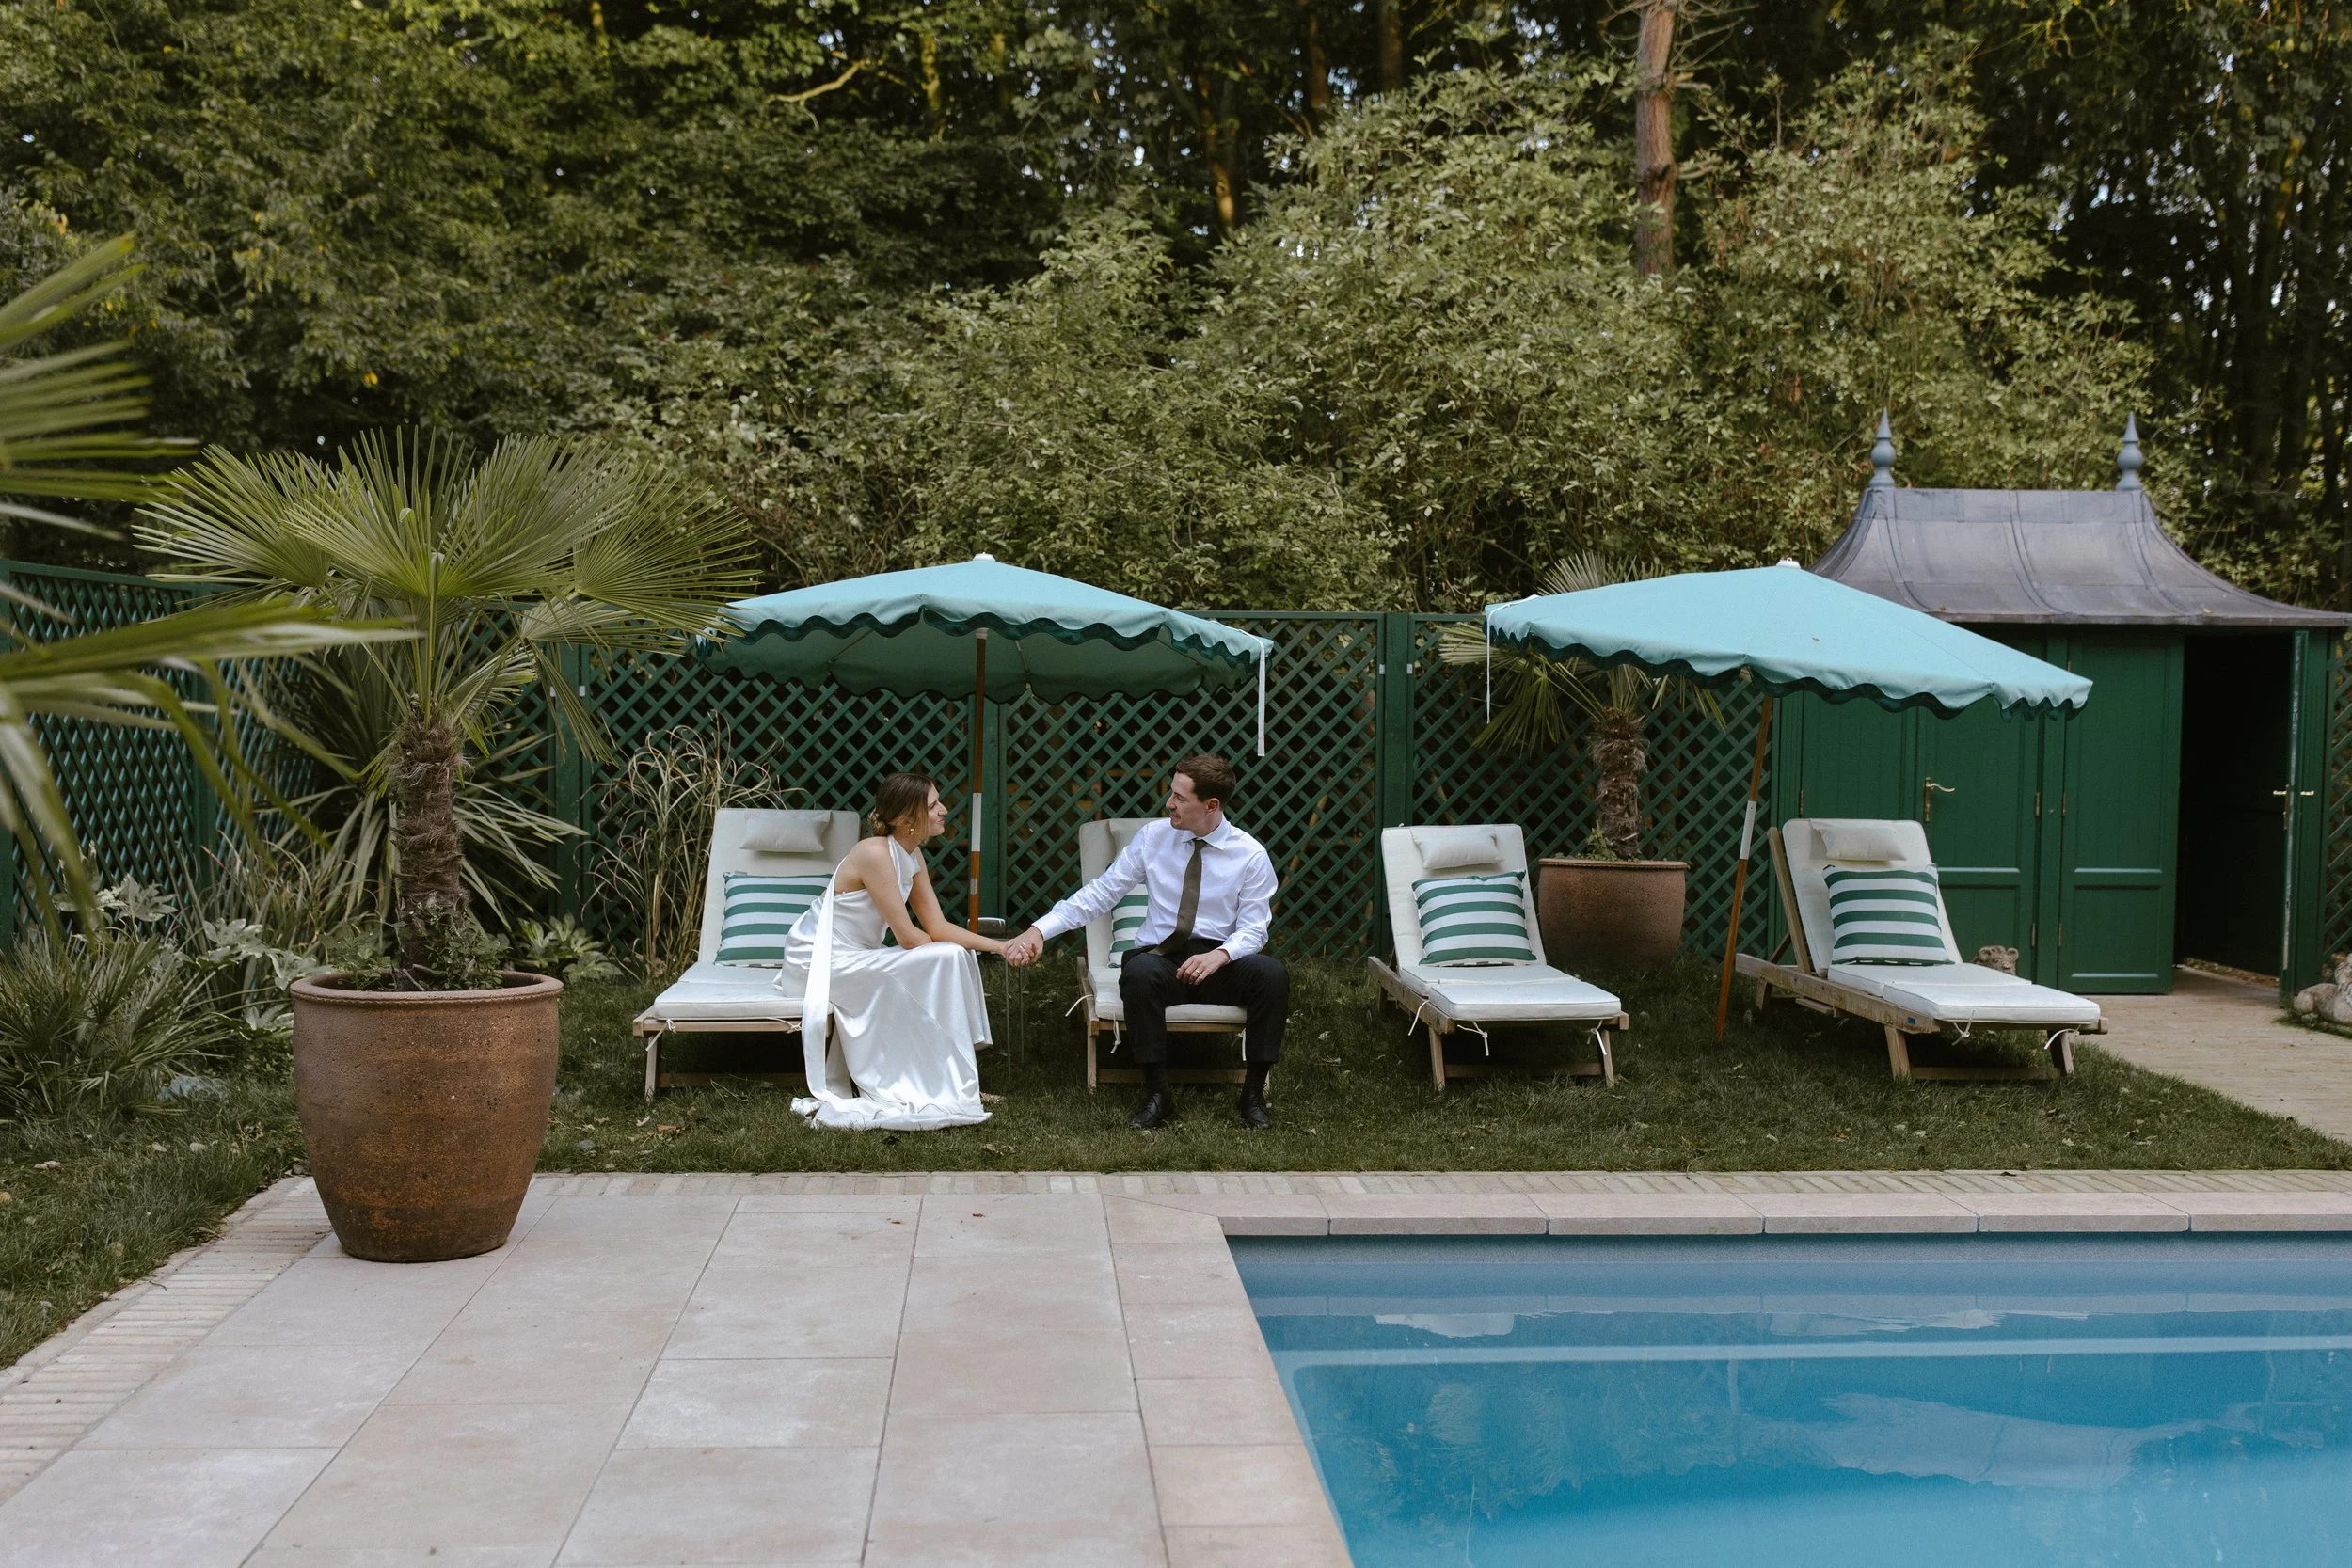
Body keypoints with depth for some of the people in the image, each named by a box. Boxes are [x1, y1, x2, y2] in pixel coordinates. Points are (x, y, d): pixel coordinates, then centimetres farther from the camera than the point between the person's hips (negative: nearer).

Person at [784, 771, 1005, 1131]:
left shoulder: (912, 854, 4)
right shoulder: (876, 854, -24)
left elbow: (937, 927, 2)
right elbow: (908, 937, -21)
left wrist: (999, 946, -7)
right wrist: (947, 955, -3)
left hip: (853, 956, 9)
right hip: (820, 961, -9)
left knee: (955, 957, -1)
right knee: (945, 960, -20)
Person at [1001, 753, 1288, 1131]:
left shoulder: (1250, 855, -1)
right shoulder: (1152, 837, 3)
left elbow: (1253, 929, -3)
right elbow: (1100, 892, 1)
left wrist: (1220, 955, -25)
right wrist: (1040, 930, -9)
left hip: (1220, 962, 0)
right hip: (1160, 959, 0)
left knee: (1271, 971, -32)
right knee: (1138, 971, -37)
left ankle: (1253, 1094, -16)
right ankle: (1156, 1094, -24)